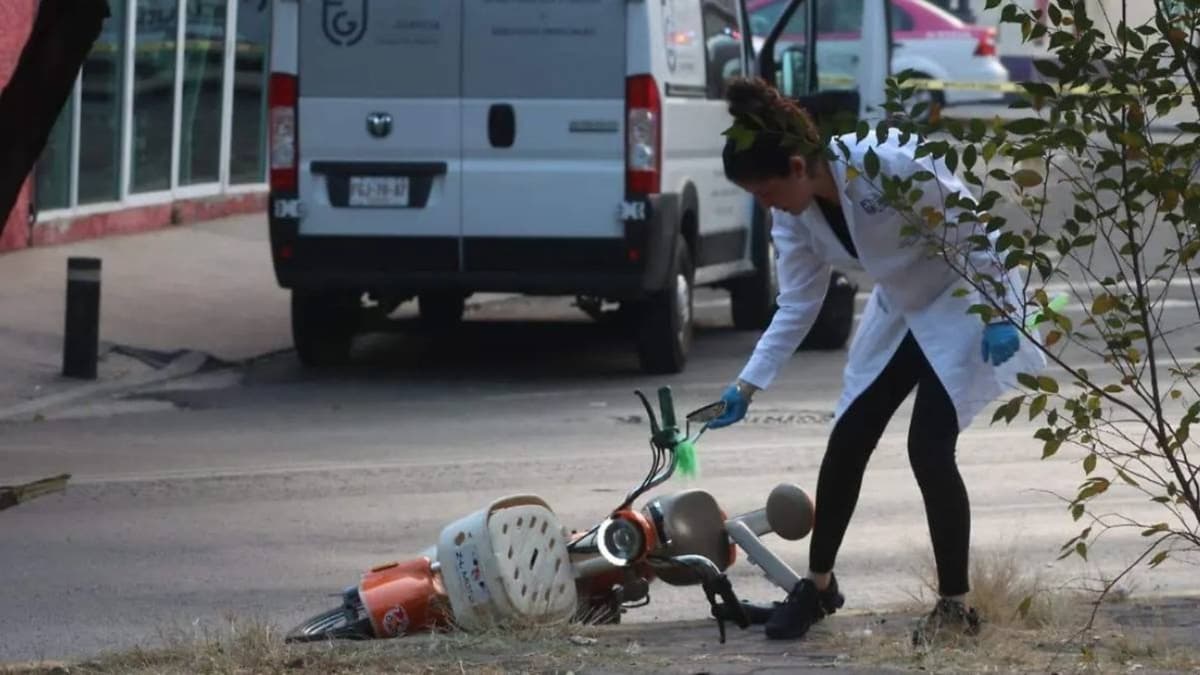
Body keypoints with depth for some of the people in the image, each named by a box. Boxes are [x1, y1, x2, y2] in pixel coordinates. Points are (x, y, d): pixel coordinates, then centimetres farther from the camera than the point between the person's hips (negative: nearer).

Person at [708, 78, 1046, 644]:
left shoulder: (888, 164, -32)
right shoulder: (794, 216, -10)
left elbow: (974, 223, -23)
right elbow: (797, 306, -1)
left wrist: (999, 315, -24)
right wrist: (748, 385, -7)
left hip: (963, 299, -7)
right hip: (899, 310, 7)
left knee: (929, 449, -15)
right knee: (845, 444, 5)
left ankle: (956, 606, -1)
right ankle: (818, 585, 24)